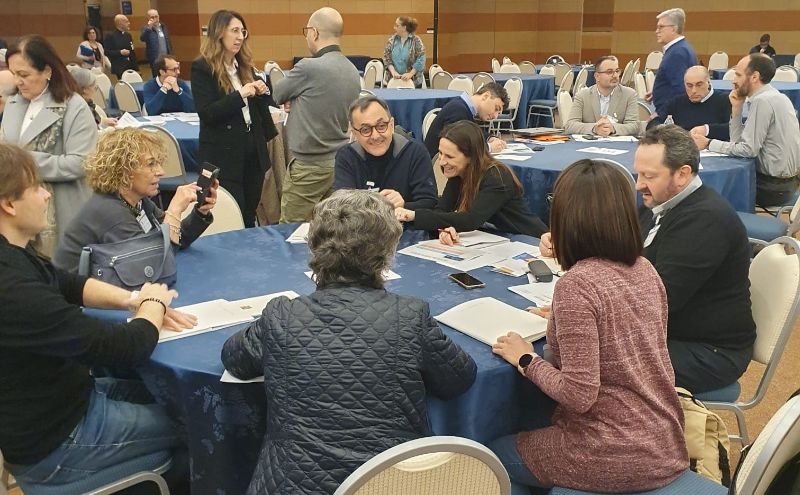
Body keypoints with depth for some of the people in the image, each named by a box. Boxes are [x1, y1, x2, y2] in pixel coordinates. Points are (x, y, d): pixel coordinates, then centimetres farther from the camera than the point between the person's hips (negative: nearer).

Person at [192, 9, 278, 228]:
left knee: (249, 220, 12)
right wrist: (240, 94, -23)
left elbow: (261, 106, 18)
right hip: (224, 155, -6)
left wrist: (263, 91, -4)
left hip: (253, 151, 6)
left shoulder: (245, 65, 12)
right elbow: (207, 113, -16)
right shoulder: (202, 68, -8)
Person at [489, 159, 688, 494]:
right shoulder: (644, 269, 1)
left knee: (494, 455, 18)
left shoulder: (576, 284, -22)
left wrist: (525, 360, -9)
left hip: (617, 458, -7)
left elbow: (579, 395, -23)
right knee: (537, 435, 31)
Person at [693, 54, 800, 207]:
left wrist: (709, 144, -15)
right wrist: (736, 108, -1)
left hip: (774, 187, -8)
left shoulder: (763, 101, -20)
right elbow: (738, 140, 7)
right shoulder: (772, 96, 9)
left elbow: (748, 149, -22)